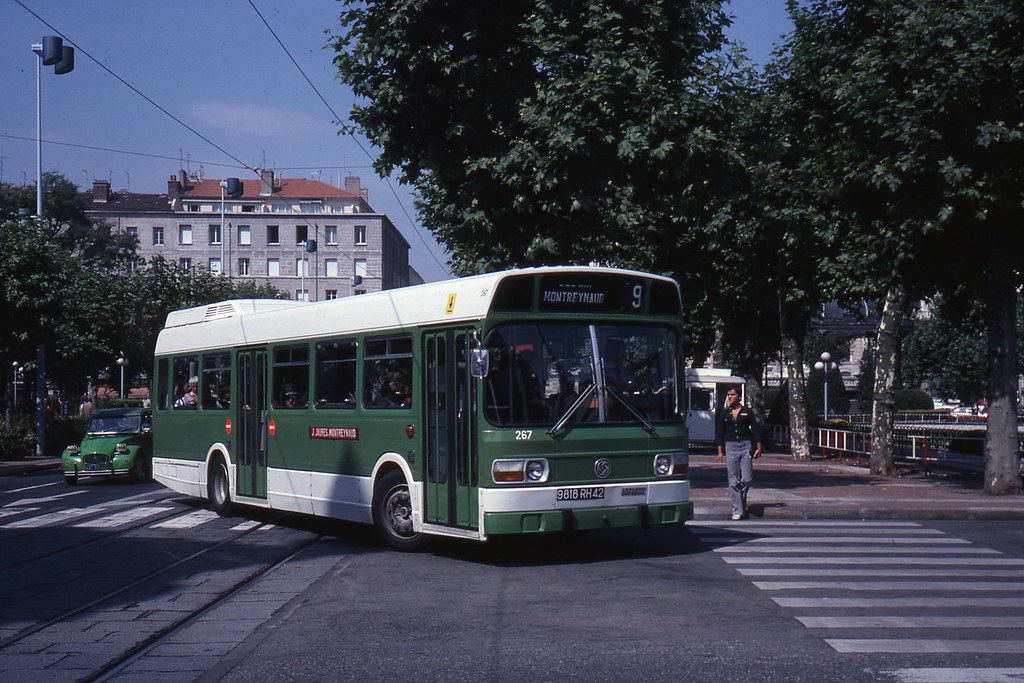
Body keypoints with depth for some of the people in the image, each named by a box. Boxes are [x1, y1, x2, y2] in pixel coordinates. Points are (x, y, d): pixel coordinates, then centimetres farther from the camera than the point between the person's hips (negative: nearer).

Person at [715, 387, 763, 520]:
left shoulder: (747, 411, 5)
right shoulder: (724, 413, 8)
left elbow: (755, 429, 7)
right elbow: (719, 433, 9)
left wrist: (758, 447, 1)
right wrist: (720, 451, 3)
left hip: (746, 445, -1)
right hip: (730, 446, 1)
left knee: (747, 479, -3)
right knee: (733, 481, -1)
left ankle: (740, 501, 23)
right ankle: (737, 511, 1)